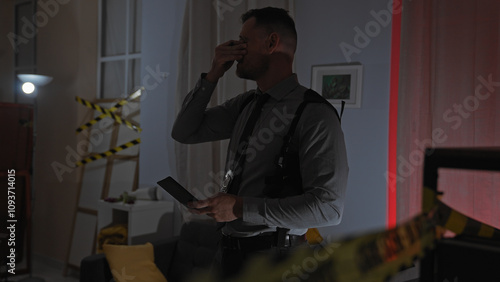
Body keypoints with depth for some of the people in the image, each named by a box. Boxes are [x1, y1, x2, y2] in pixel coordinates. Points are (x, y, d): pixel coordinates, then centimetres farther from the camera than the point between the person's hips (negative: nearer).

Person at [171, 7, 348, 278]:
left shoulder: (315, 116, -17)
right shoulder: (245, 104, 5)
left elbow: (328, 207, -22)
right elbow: (184, 132, 11)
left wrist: (241, 208, -22)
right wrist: (212, 75, -2)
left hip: (272, 258, -6)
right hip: (229, 249, 6)